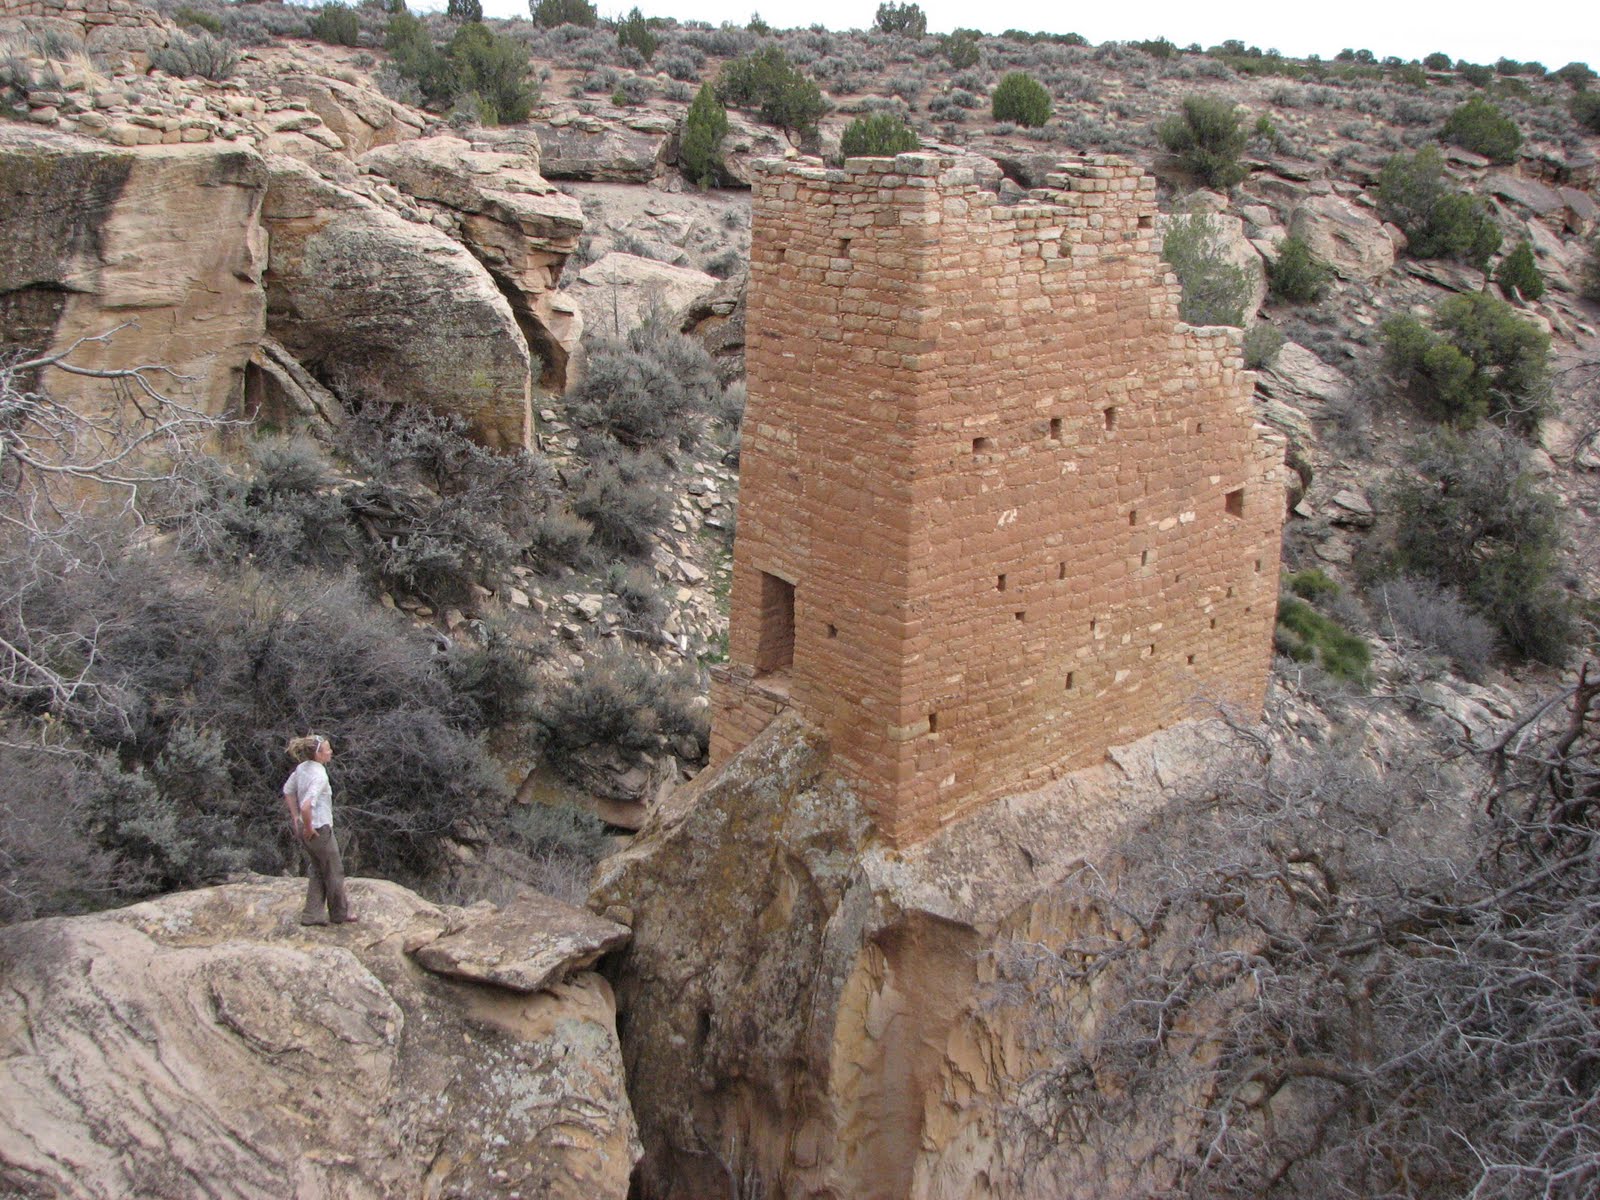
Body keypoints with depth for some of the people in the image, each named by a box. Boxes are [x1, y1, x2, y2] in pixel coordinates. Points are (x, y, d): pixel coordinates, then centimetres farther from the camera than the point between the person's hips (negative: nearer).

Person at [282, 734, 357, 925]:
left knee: (317, 871, 22)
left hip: (306, 827, 8)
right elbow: (306, 807, -36)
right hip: (319, 830, -8)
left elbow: (288, 791, 15)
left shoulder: (302, 768, 0)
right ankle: (340, 913, 29)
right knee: (334, 872, 12)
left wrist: (296, 818, 17)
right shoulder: (319, 776, -26)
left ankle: (312, 915, 24)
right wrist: (308, 828, -20)